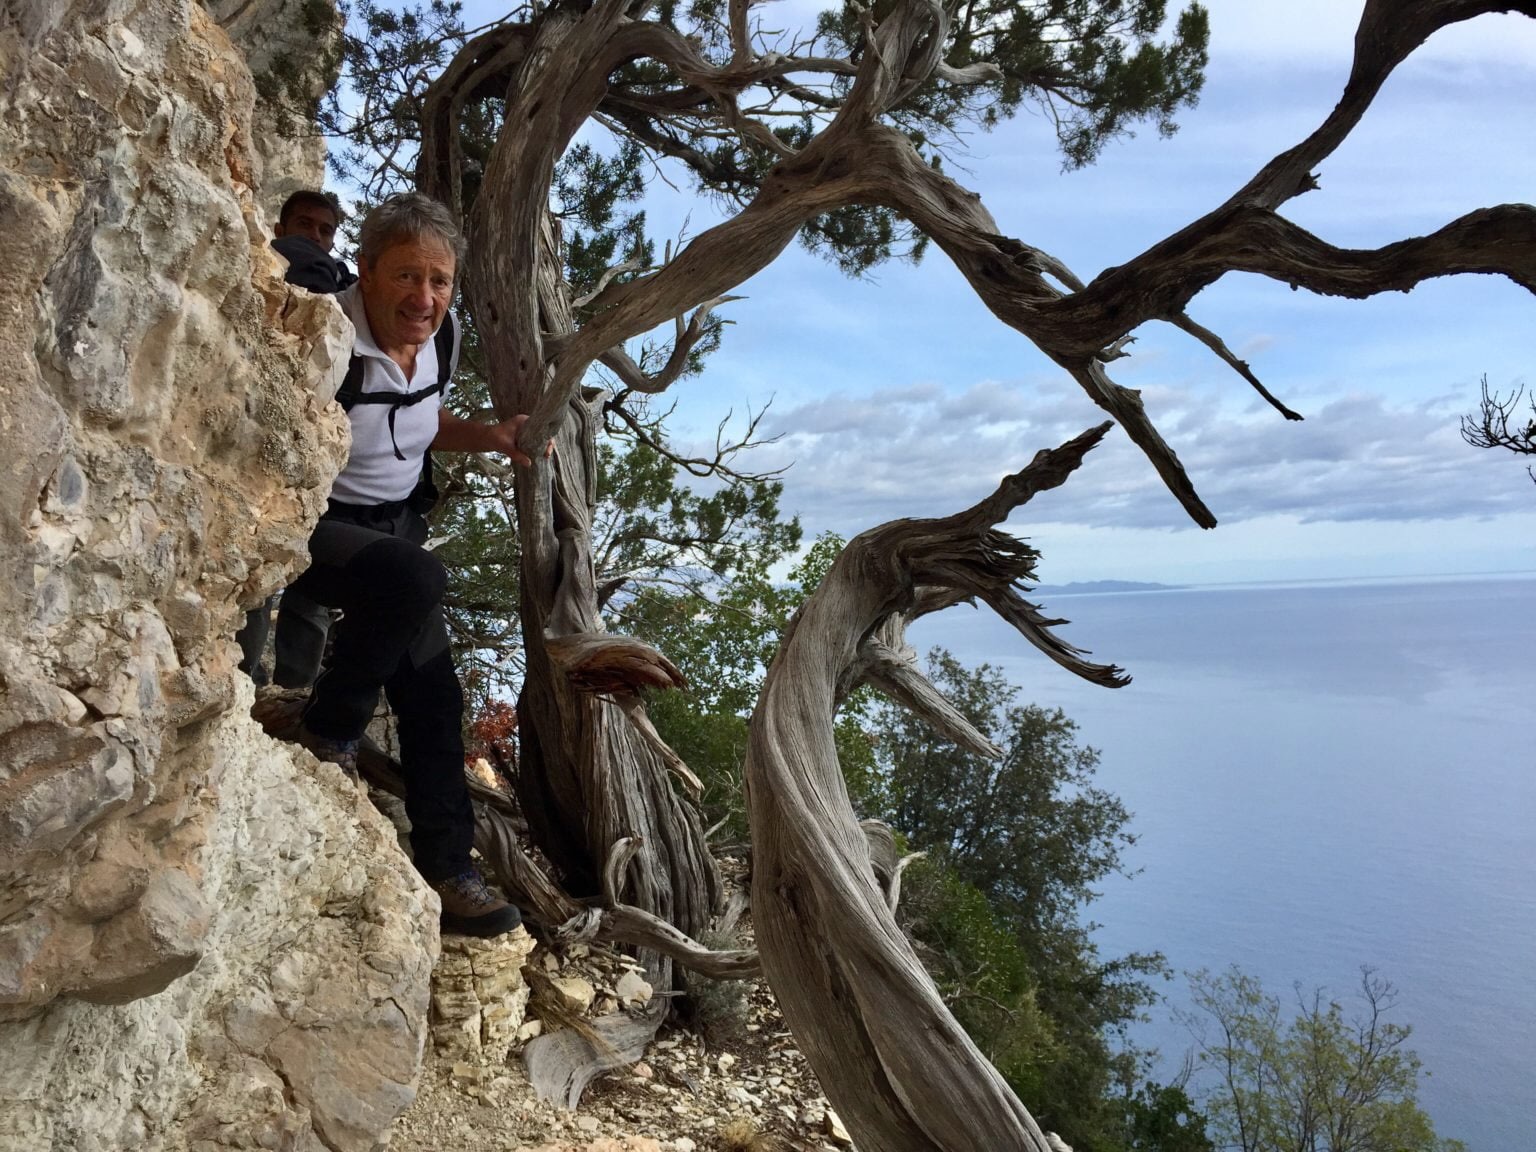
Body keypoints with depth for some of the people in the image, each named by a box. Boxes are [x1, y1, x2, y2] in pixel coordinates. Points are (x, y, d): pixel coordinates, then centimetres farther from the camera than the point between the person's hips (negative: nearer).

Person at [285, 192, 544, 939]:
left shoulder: (440, 333, -2)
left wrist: (492, 437, -1)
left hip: (395, 525, 7)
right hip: (313, 525, -7)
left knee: (434, 695, 2)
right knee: (416, 578, -37)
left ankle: (445, 869, 14)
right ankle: (327, 739, -10)